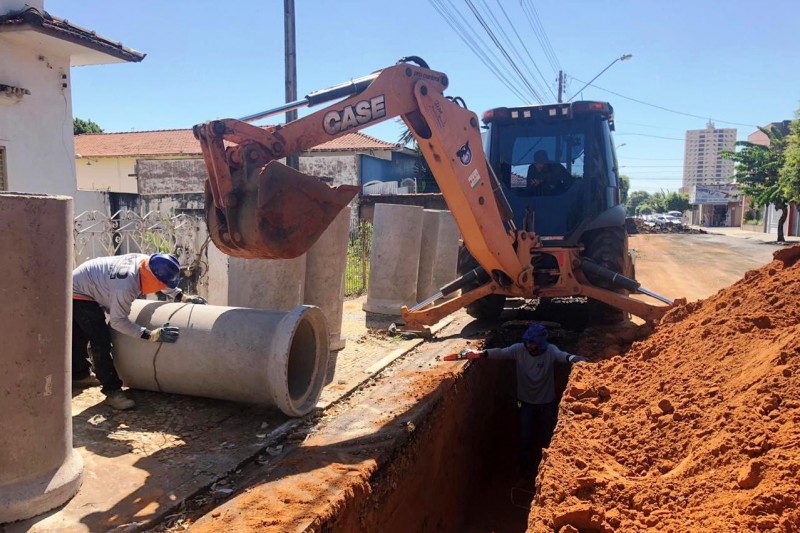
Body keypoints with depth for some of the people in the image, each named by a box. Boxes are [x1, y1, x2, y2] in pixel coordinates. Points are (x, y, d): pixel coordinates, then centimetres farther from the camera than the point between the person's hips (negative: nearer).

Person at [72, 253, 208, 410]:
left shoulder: (144, 261, -18)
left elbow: (162, 281, 4)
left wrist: (183, 297, -2)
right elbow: (117, 321, -33)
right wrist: (150, 335, -37)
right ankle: (112, 391, -8)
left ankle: (78, 374, 45)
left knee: (80, 336, 26)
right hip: (80, 293, -9)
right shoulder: (126, 286, -41)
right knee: (101, 341, -14)